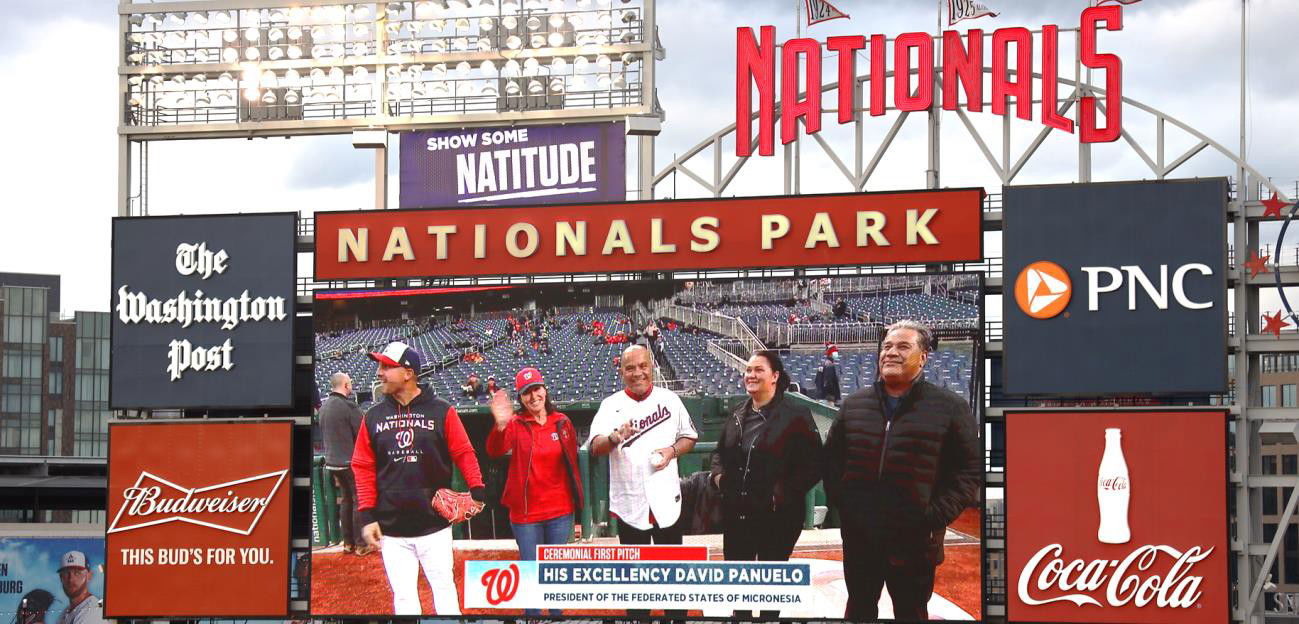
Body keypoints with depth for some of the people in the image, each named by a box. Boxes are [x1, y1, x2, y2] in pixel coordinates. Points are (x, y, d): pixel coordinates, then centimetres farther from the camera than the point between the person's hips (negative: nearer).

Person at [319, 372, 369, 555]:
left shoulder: (324, 406, 8)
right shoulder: (348, 405, -17)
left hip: (332, 462, 8)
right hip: (351, 461, -8)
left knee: (345, 500, 16)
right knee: (359, 500, -1)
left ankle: (348, 542, 19)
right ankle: (360, 544, 0)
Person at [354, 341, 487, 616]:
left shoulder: (441, 411, -1)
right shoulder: (373, 416, 6)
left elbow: (464, 453, 0)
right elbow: (363, 468, 6)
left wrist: (477, 490, -15)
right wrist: (366, 515, -2)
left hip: (434, 524, -2)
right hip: (391, 529, 2)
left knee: (444, 588, 3)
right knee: (403, 598, 5)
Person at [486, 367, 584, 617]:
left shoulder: (562, 423, 3)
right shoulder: (516, 424, -6)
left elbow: (572, 462, 12)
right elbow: (495, 451, -24)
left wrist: (576, 498, 11)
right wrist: (500, 426, -44)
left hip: (560, 512, 2)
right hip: (525, 511, -2)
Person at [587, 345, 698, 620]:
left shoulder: (669, 399, 3)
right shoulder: (611, 405, -3)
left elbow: (689, 437, 11)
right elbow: (595, 446, -15)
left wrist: (673, 450, -11)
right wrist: (614, 438, -38)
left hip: (666, 501, 1)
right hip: (629, 504, -1)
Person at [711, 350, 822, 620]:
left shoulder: (796, 415, -12)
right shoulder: (738, 415, 9)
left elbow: (813, 466, -14)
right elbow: (720, 451, 22)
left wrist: (784, 492, -20)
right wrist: (719, 474, 3)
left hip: (776, 516, -6)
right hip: (737, 513, 6)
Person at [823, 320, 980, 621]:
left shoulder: (949, 407, -4)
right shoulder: (854, 404, 9)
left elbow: (970, 469, -5)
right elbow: (832, 456, 18)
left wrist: (937, 517, -12)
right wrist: (838, 501, 5)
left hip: (914, 541, -4)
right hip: (859, 536, 4)